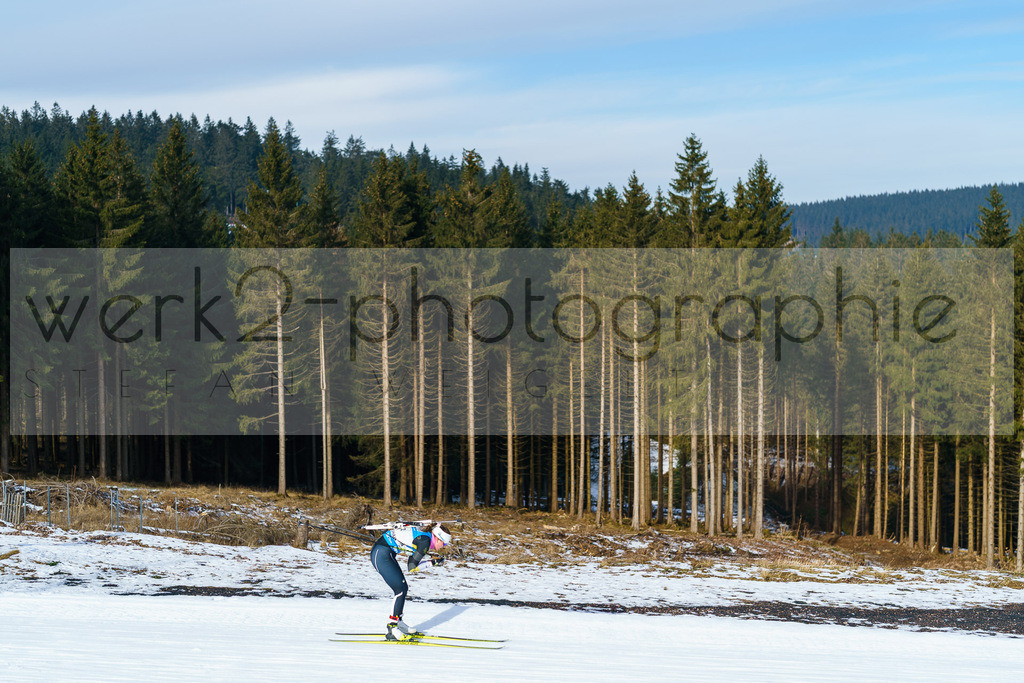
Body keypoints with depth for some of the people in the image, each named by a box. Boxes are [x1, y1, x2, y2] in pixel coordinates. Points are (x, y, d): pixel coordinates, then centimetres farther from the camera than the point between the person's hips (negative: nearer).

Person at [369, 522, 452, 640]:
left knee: (403, 588, 14)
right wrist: (432, 562, -4)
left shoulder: (423, 536, 12)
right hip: (381, 554, -10)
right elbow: (412, 567, -13)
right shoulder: (425, 541, -14)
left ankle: (397, 622, 22)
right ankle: (392, 630, -10)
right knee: (401, 590, -10)